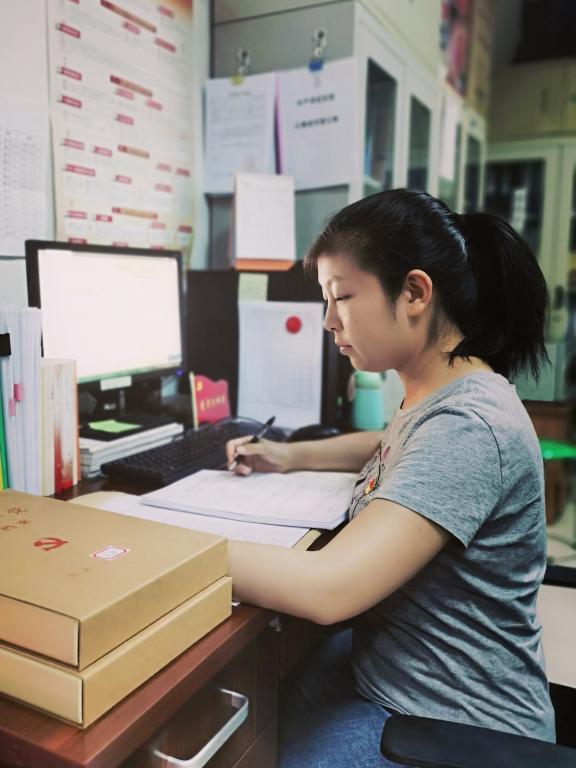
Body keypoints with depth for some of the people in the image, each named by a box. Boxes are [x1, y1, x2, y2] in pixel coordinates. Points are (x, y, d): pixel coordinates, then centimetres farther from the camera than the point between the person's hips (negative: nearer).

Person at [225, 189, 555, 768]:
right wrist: (292, 456, 8)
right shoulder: (436, 396, 1)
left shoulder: (467, 427, -29)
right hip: (384, 668, 8)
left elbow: (328, 588, -35)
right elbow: (395, 447, 24)